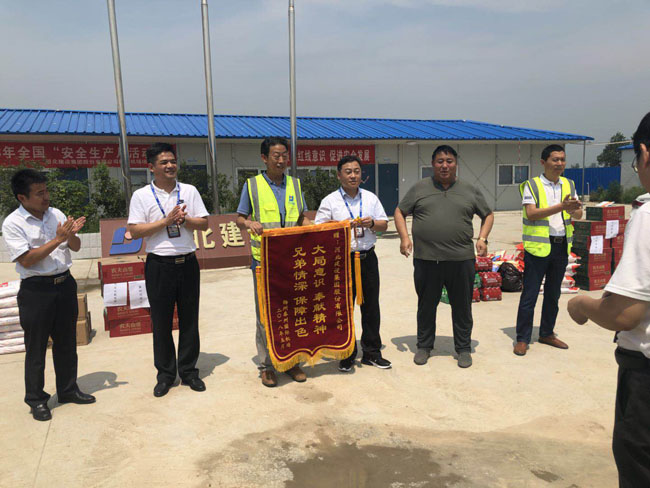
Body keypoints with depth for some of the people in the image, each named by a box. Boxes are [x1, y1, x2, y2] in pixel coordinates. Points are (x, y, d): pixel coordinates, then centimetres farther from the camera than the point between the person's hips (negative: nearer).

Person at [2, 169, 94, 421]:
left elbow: (76, 247, 8)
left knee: (66, 342, 16)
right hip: (36, 290, -5)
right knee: (36, 348, 7)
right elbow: (26, 260, -17)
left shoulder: (56, 214, 4)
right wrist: (58, 239, -21)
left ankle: (68, 389, 32)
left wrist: (71, 235, -14)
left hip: (65, 284, 5)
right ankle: (36, 399, 24)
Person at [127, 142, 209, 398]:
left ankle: (188, 371, 23)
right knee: (161, 321, 7)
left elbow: (204, 224, 4)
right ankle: (165, 374, 22)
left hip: (188, 263, 2)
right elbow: (134, 231, -7)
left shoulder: (189, 191, 6)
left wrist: (184, 219, -14)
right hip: (159, 265, -2)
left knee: (189, 319, 9)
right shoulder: (141, 195, 0)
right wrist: (167, 220, -14)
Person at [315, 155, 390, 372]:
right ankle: (346, 355, 16)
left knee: (371, 306, 9)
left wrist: (372, 223, -9)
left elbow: (384, 224, 12)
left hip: (368, 257, 3)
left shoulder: (370, 198, 12)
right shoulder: (330, 201, 1)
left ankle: (371, 352, 22)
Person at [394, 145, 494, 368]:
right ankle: (424, 346, 28)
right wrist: (404, 237, -4)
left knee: (462, 306, 9)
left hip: (461, 260, 1)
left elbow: (488, 215, 18)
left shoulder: (470, 191, 10)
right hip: (426, 259, 0)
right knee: (426, 306, 11)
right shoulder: (419, 188, 7)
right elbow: (400, 212, 11)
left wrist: (482, 238, 2)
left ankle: (463, 348, 25)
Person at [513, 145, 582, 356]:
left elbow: (578, 215, 6)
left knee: (553, 294, 15)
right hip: (538, 247, -5)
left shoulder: (569, 185, 11)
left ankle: (547, 333, 29)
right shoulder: (532, 185, -5)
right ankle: (522, 339, 8)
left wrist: (575, 208, -17)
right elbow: (531, 214, -17)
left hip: (562, 246, 5)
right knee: (529, 295, -2)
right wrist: (561, 206, -24)